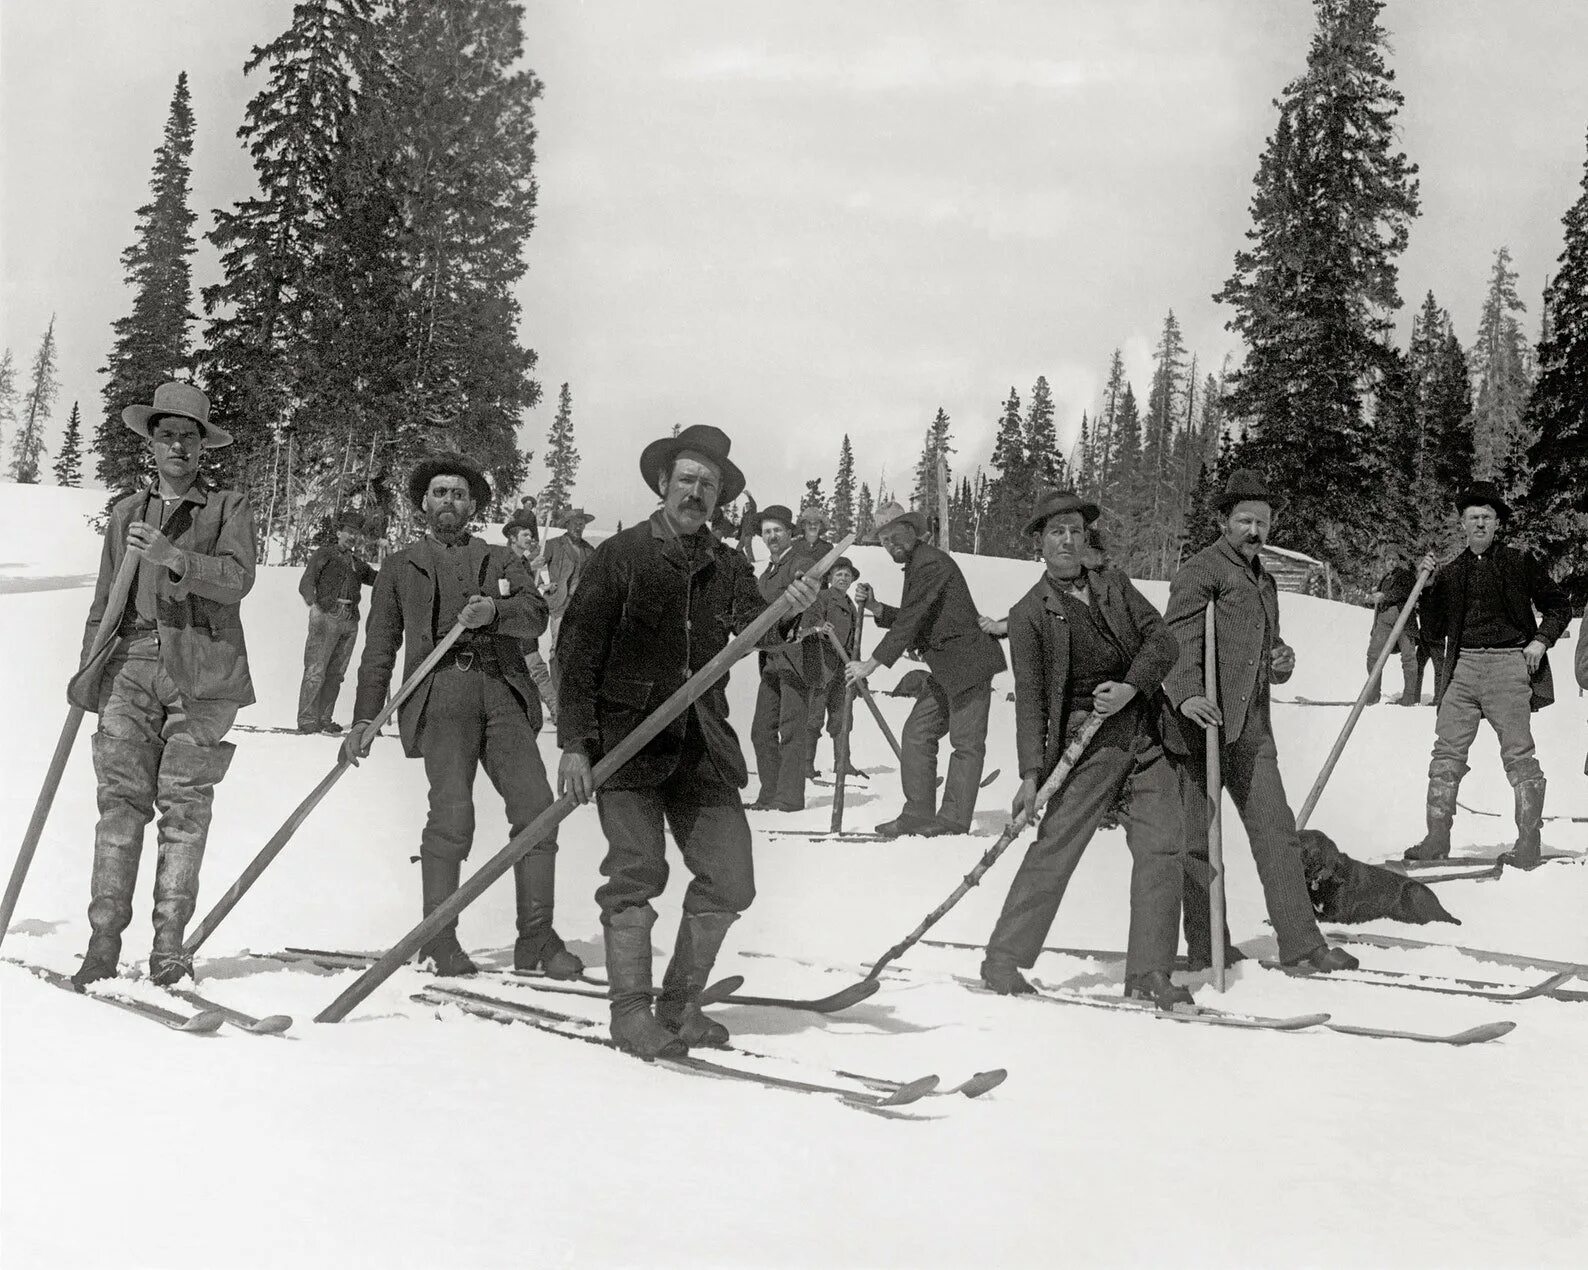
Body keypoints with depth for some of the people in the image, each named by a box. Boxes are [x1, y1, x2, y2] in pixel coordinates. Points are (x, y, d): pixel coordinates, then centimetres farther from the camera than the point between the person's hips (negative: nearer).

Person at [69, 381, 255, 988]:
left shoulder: (228, 506, 10)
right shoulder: (126, 513, 20)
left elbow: (237, 578, -8)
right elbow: (104, 603, 22)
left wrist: (172, 557, -20)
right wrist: (89, 670, 14)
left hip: (201, 668, -2)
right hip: (132, 664, 2)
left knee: (184, 804, -4)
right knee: (121, 797, -5)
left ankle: (169, 945, -1)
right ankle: (104, 942, -5)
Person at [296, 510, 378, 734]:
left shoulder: (357, 563, 23)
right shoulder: (325, 554, 5)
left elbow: (376, 579, 35)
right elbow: (306, 583, -5)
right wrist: (313, 602, -25)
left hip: (350, 621, 6)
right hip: (326, 615, -6)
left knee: (336, 673, 5)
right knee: (315, 671, -10)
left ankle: (324, 718, 10)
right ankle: (307, 719, -9)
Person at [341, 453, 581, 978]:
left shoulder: (500, 560, 24)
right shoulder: (401, 566, 22)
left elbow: (535, 615, 6)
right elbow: (379, 646, 20)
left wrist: (495, 610, -15)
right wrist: (364, 719, 11)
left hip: (502, 693, 2)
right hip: (440, 693, -2)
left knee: (537, 808, -10)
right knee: (452, 815, -17)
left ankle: (536, 938, -2)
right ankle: (439, 939, -4)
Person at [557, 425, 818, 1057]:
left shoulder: (727, 567, 12)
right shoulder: (621, 554, 0)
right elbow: (578, 649, -4)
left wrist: (790, 613, -25)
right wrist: (574, 743, -12)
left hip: (703, 747, 5)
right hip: (626, 740, -4)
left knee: (729, 880, 1)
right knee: (638, 872, -11)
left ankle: (680, 1004, 17)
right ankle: (630, 1010, 3)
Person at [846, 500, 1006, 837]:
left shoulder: (931, 563, -14)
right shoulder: (917, 564, 18)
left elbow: (910, 622, -19)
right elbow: (911, 622, 20)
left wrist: (871, 664, -16)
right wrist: (874, 606, 6)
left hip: (967, 663, -11)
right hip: (947, 670, 11)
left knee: (966, 743, -4)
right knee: (917, 733, 8)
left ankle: (953, 820, -2)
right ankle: (918, 815, 9)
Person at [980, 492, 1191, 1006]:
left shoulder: (1113, 584, 15)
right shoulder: (1030, 612, 1)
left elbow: (1162, 640, 6)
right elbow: (1029, 696, -5)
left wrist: (1130, 686, -12)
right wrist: (1032, 772, -14)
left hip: (1146, 740, 4)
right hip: (1087, 742, -4)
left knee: (1163, 848, -3)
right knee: (1053, 850, -8)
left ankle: (1148, 972, 4)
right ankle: (1003, 959, 3)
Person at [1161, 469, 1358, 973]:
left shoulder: (1263, 580, 23)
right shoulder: (1201, 570, -5)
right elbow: (1176, 638, -17)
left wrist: (1282, 659, 9)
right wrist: (1186, 694, -34)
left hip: (1251, 727, 8)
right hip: (1201, 720, -7)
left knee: (1275, 828, 4)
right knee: (1199, 836, 0)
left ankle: (1300, 942, 6)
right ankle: (1206, 947, 8)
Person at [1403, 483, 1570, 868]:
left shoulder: (1520, 563, 7)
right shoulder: (1450, 572, 14)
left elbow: (1558, 606, 12)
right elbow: (1436, 627, 12)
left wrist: (1541, 640, -3)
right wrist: (1428, 586, 0)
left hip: (1508, 666, -3)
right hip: (1462, 667, 3)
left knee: (1518, 754, -5)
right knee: (1447, 750, -1)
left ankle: (1529, 847, -2)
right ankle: (1437, 840, 3)